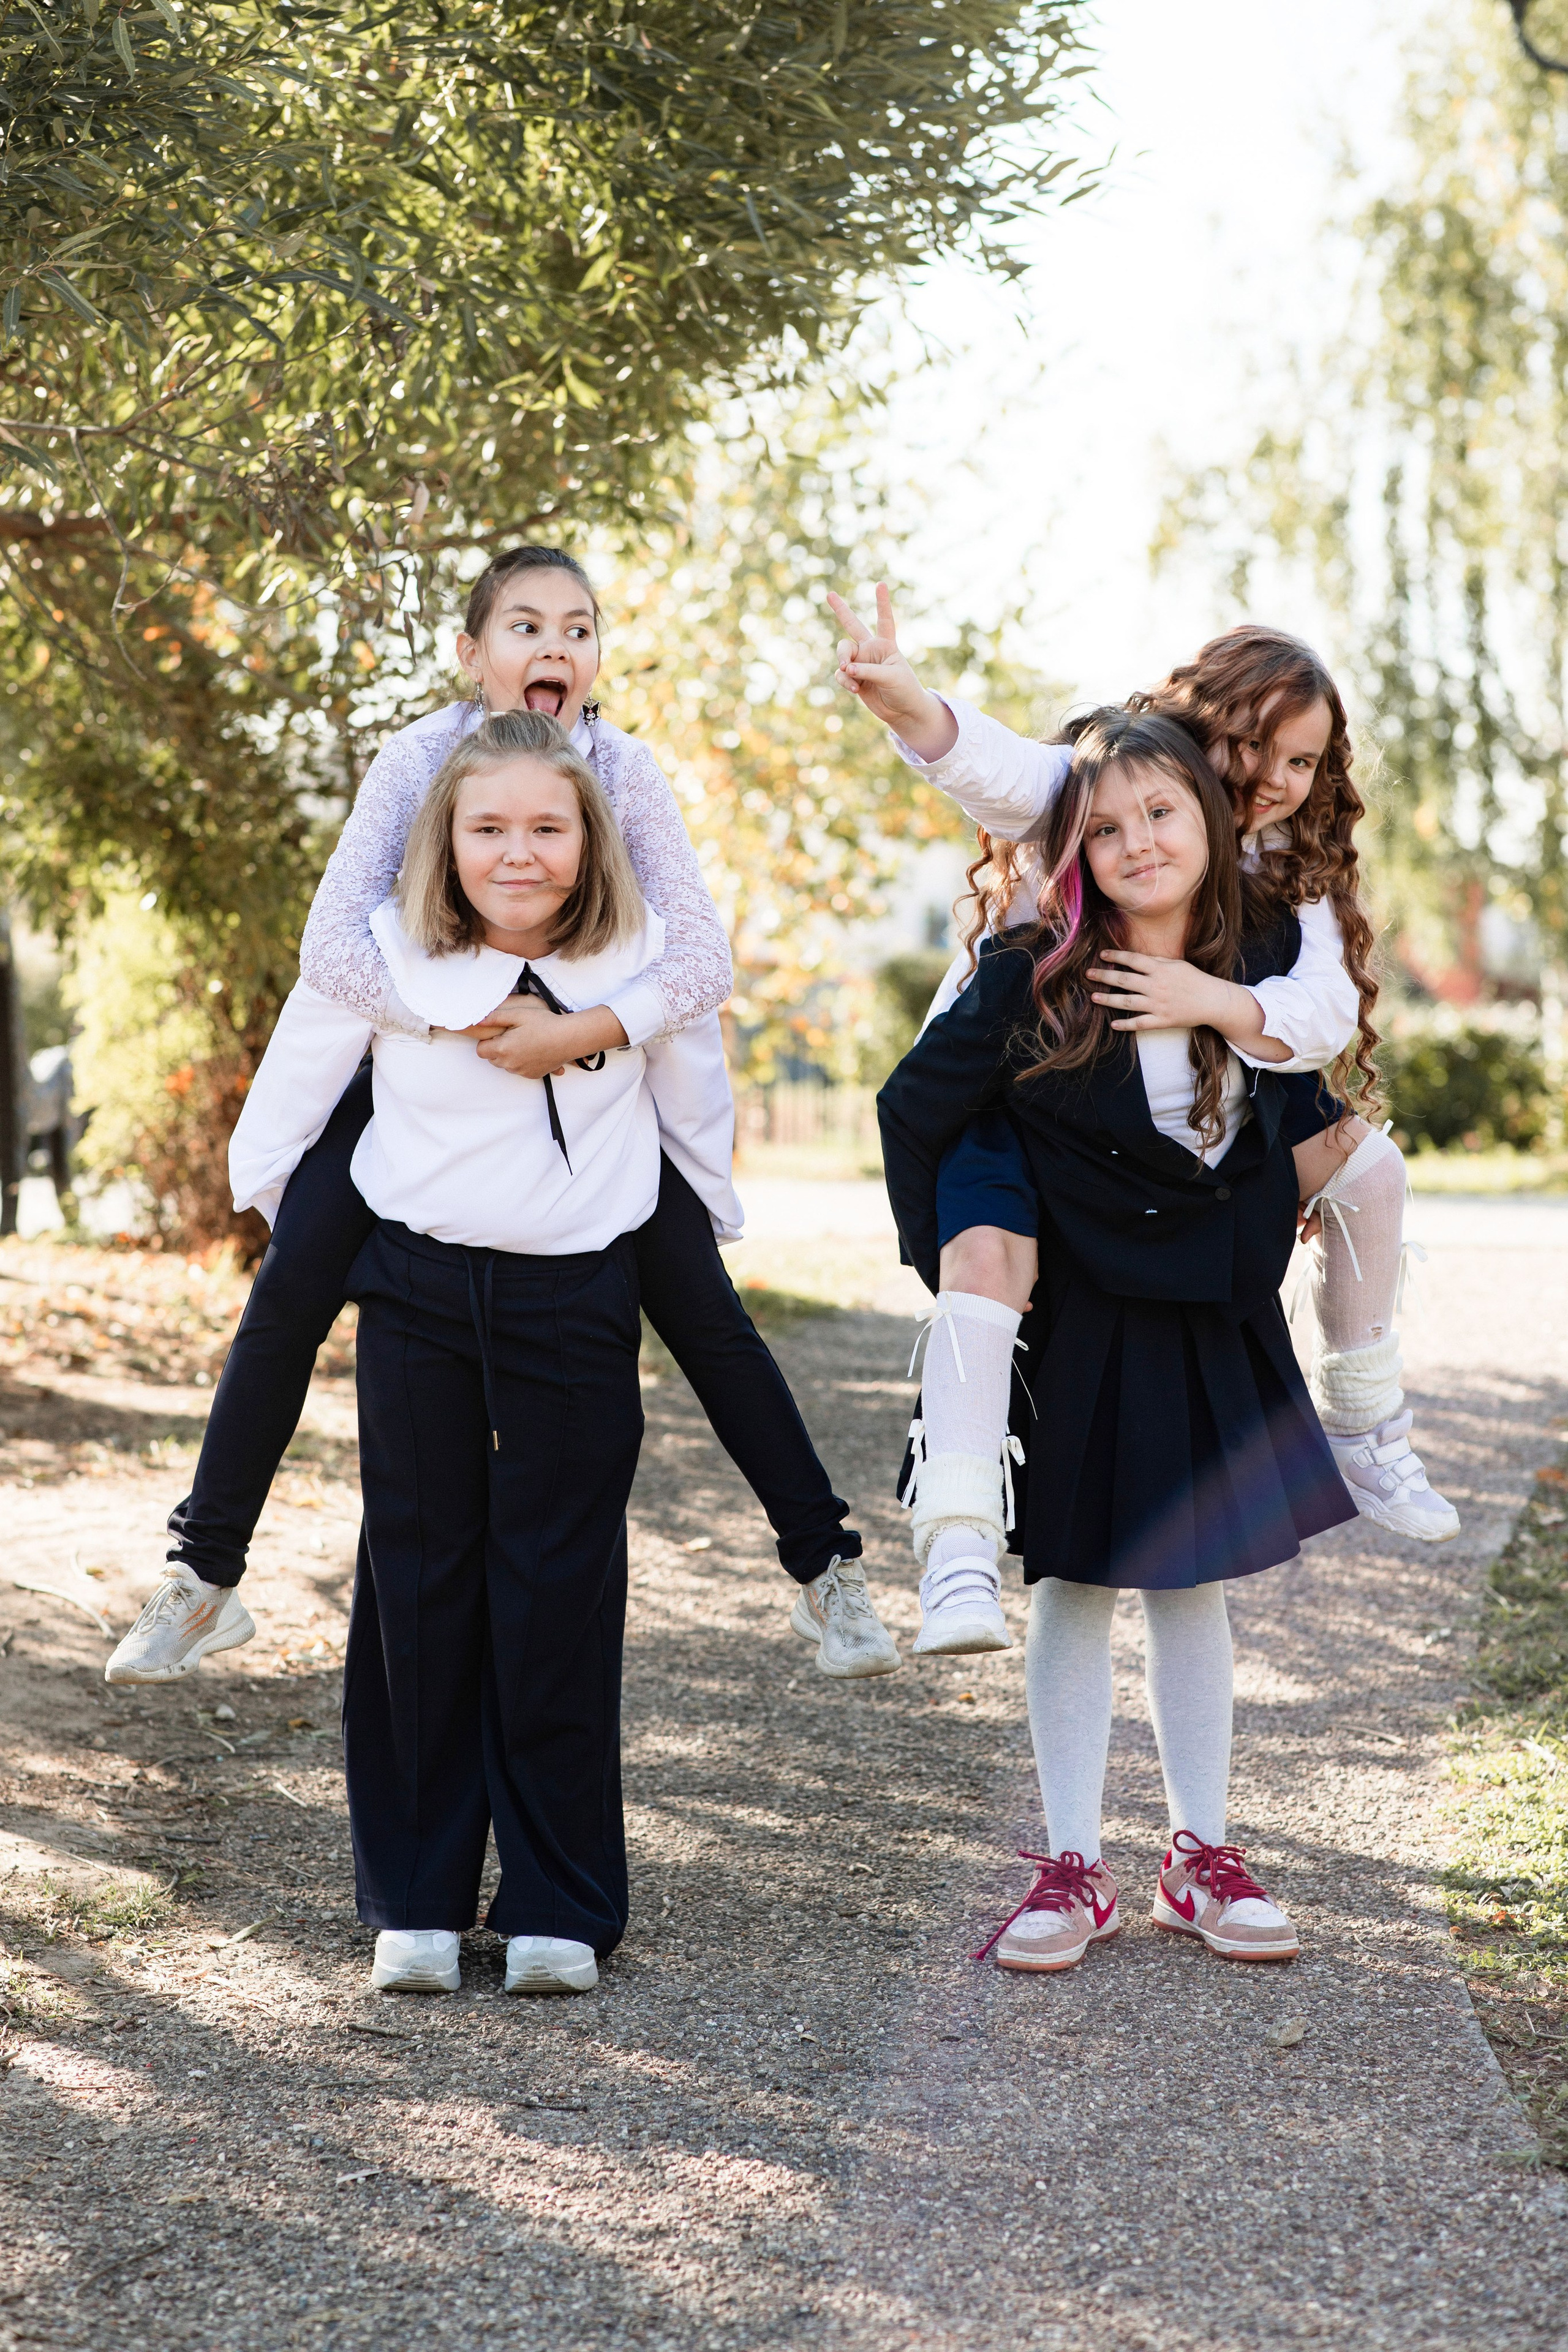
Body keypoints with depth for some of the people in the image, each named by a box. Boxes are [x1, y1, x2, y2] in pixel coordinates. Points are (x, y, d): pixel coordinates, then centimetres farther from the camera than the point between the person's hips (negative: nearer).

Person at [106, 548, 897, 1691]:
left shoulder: (624, 769, -18)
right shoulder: (419, 758, -19)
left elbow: (704, 955, -25)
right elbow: (333, 942, -28)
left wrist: (581, 1032, -39)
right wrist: (469, 1019, -40)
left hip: (597, 1071, 0)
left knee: (706, 1315, -8)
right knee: (288, 1300, -9)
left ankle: (828, 1568, 6)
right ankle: (204, 1577, 5)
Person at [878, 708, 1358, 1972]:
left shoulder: (1267, 955, -6)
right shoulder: (1033, 979, -16)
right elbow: (916, 1109, -7)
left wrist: (1273, 1219, 14)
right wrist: (958, 1269, -4)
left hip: (1218, 1321, 3)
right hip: (1081, 1323, -3)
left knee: (1196, 1581, 10)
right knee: (1077, 1584, 4)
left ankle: (1203, 1857, 21)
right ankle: (1074, 1867, 13)